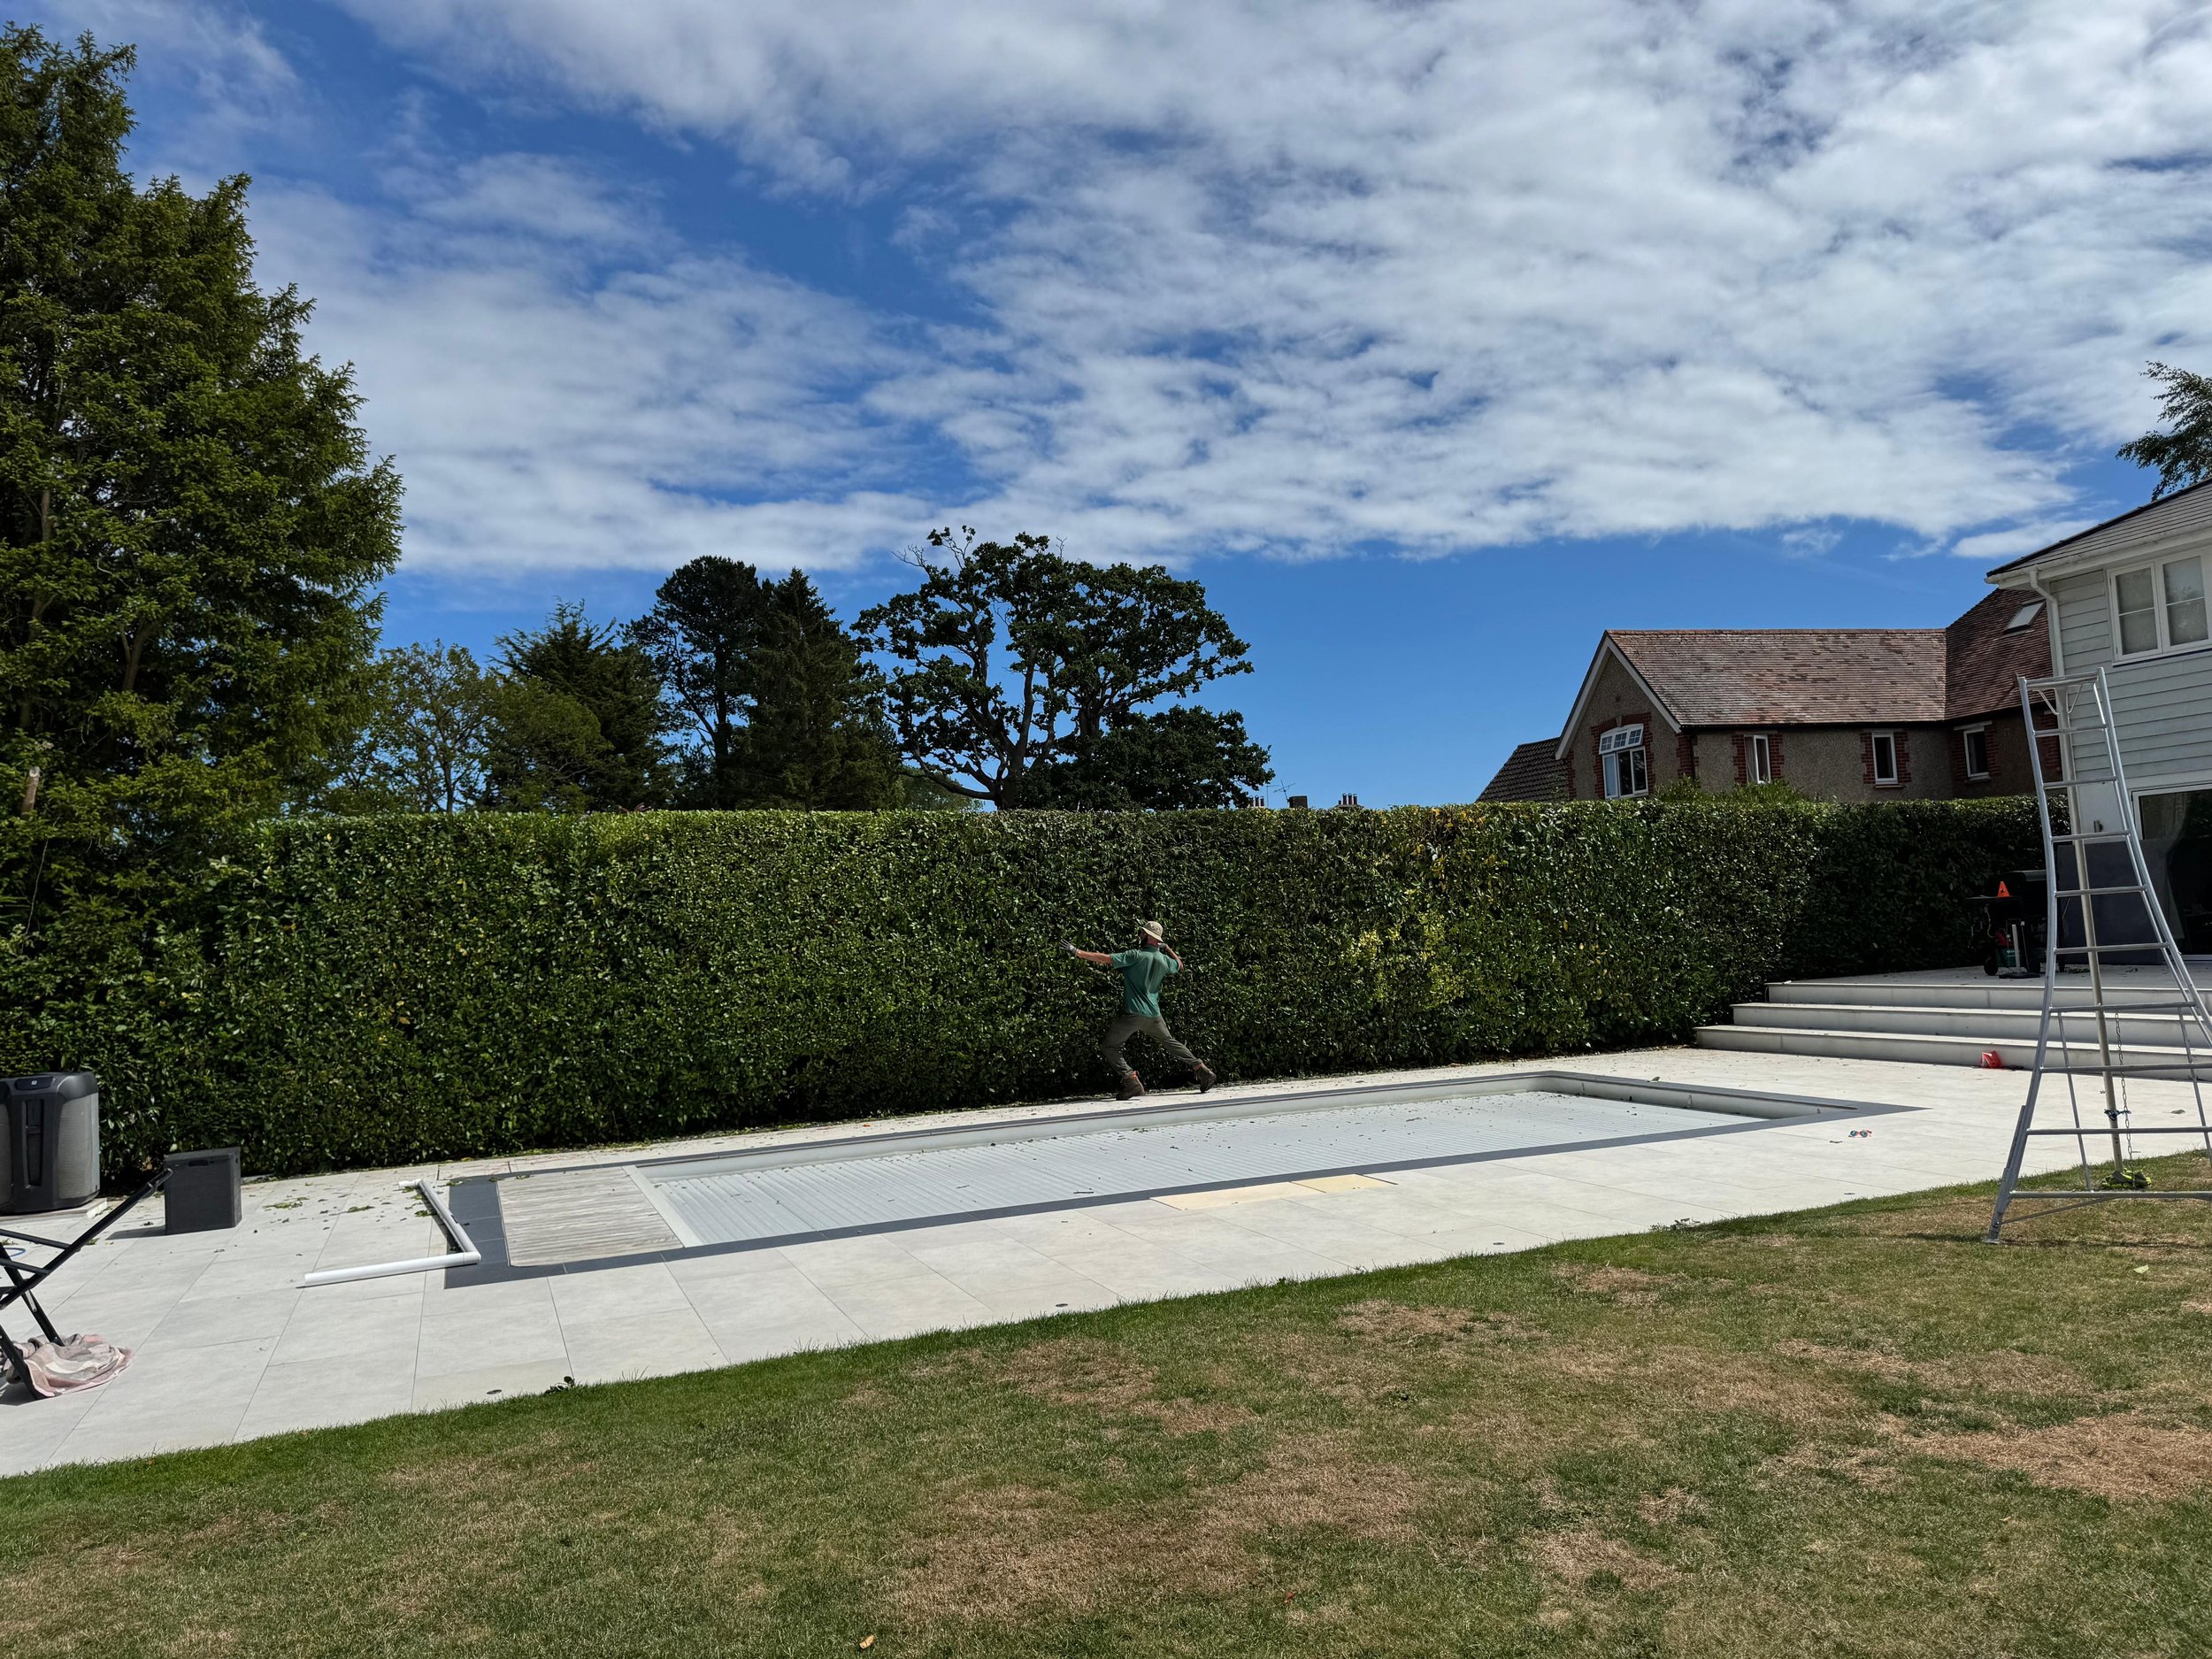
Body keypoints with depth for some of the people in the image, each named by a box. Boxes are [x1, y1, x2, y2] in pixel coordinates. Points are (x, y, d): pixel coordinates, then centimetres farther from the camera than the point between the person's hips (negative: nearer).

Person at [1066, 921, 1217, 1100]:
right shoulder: (1164, 960, 7)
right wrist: (1166, 948, 33)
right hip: (1153, 1014, 7)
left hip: (1134, 1013, -7)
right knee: (1170, 1042, 25)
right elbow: (1179, 965, 31)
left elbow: (1105, 959, -17)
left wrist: (1077, 952, -14)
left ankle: (1131, 1080, -12)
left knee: (1109, 1047, 1)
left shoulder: (1136, 956, -11)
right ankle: (1201, 1069, 24)